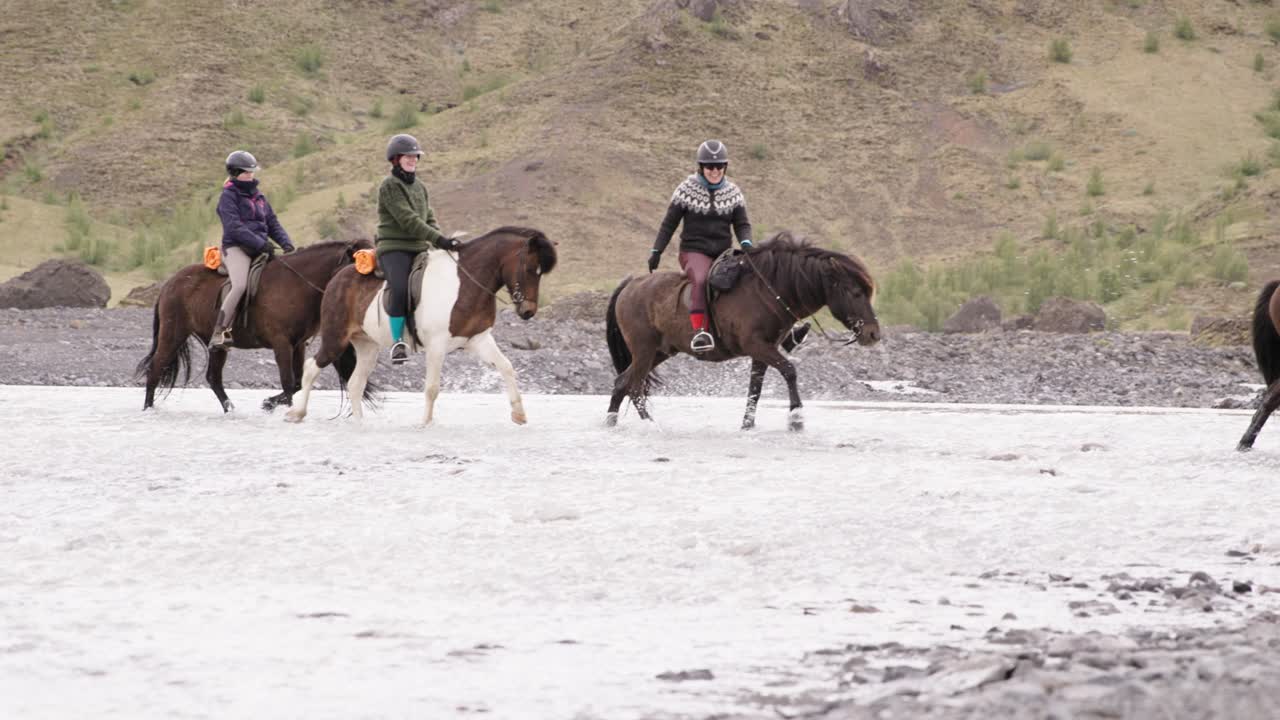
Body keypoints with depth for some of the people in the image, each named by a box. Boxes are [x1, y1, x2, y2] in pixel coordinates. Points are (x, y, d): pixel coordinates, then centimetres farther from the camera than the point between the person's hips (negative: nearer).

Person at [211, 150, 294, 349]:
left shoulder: (259, 197, 21)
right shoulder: (229, 196, -1)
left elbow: (273, 224, 21)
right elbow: (234, 228, -13)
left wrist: (286, 243, 2)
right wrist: (260, 243, -20)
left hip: (260, 249, 7)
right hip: (236, 248, -7)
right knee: (240, 286, -30)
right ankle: (219, 333, -29)